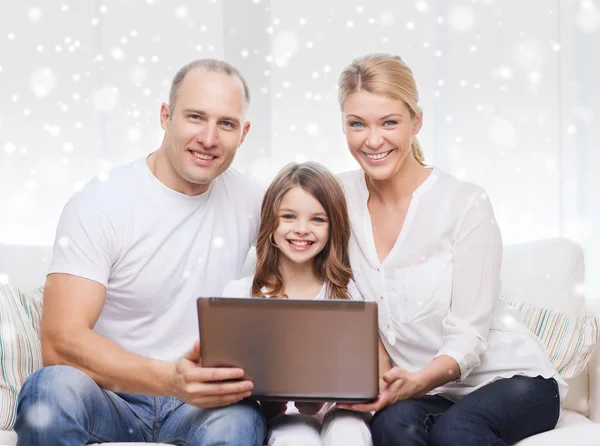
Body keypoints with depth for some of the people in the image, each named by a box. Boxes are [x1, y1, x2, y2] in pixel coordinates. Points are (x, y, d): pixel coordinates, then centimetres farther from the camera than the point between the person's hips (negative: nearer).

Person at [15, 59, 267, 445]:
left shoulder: (248, 201, 5)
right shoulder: (99, 205, -9)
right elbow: (60, 342, -19)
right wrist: (170, 378, -35)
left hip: (199, 403, 2)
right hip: (111, 398, -2)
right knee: (52, 389, -35)